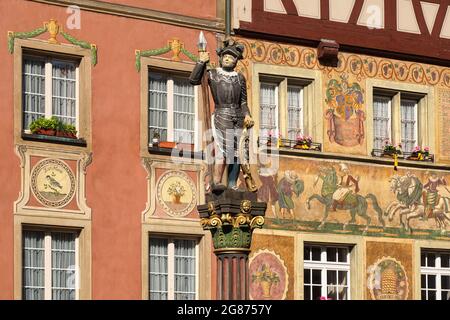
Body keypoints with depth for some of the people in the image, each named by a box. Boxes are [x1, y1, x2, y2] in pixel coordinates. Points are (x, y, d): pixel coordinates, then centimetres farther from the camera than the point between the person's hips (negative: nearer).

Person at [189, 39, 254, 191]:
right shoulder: (213, 74, 6)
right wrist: (201, 61, -10)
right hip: (221, 116, -4)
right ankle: (217, 181, -16)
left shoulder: (239, 77, 16)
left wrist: (247, 115, 0)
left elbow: (243, 101, 16)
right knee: (223, 149, -18)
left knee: (236, 152, 0)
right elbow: (193, 80, -7)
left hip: (238, 117, 4)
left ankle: (232, 184, 3)